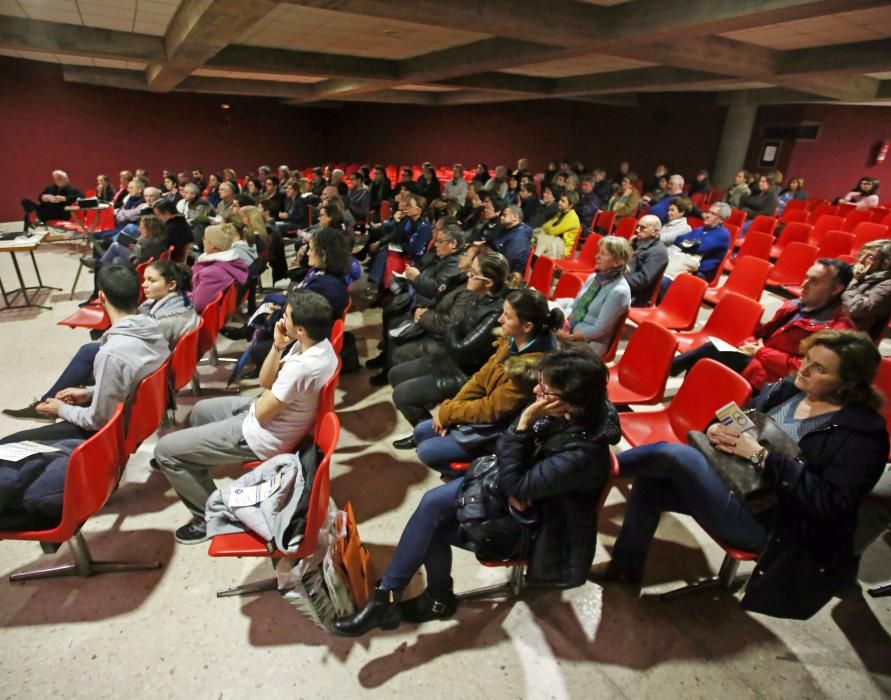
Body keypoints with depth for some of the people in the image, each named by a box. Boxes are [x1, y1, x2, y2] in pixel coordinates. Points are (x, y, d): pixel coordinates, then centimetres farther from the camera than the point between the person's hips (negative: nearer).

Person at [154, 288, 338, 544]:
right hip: (272, 411, 10)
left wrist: (272, 386, -4)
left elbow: (261, 412, -22)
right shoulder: (318, 344, -7)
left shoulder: (302, 368, -37)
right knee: (201, 410, 29)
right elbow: (265, 381, 1)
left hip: (261, 436, -9)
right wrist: (277, 347, -15)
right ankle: (196, 469, 50)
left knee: (165, 450, -1)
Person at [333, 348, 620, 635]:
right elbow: (504, 446, -1)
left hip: (535, 520, -7)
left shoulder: (581, 452, -35)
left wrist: (525, 424, -34)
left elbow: (516, 485, -28)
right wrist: (512, 486, -18)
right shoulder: (560, 413, -12)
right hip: (526, 484, 7)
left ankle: (387, 598, 12)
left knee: (432, 526, -10)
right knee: (433, 504, -12)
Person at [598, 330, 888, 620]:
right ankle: (626, 565, 13)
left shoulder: (863, 432, -12)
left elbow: (831, 502, -20)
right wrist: (717, 429, -11)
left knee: (675, 454, -25)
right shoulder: (787, 389, 6)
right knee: (649, 483, -8)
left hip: (766, 522, -7)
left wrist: (761, 457, -26)